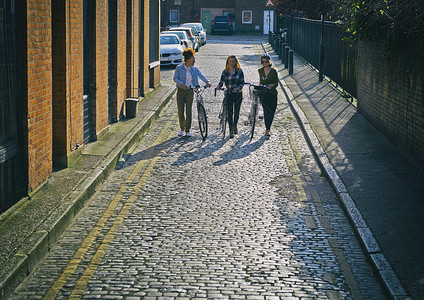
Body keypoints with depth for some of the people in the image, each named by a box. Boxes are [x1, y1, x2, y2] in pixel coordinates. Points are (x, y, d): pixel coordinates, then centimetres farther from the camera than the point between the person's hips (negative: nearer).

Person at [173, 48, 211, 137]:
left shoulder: (194, 69, 4)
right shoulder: (179, 68, -2)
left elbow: (201, 76, -6)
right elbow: (175, 78, -5)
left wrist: (207, 81, -25)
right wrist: (182, 84, -22)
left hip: (190, 91, 1)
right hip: (181, 91, -1)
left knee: (189, 111, 1)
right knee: (180, 111, -1)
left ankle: (187, 130, 10)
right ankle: (182, 129, 19)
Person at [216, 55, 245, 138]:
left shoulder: (239, 71, 1)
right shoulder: (225, 72, 6)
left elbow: (242, 82, -2)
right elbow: (222, 81, 1)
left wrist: (238, 87, -21)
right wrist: (219, 86, -20)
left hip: (238, 94, -1)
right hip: (229, 94, 1)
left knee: (236, 112, 6)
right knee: (230, 112, -3)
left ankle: (235, 126, 32)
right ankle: (231, 131, 0)